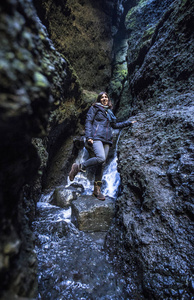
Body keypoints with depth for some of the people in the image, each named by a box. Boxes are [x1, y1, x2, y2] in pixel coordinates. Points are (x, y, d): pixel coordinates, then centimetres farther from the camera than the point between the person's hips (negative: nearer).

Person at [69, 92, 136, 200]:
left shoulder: (109, 112, 27)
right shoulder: (94, 108, 11)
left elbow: (115, 125, 34)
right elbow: (88, 122, 1)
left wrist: (128, 123, 34)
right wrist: (89, 137, -12)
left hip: (107, 139, 5)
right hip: (97, 137, -5)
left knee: (102, 164, -1)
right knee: (101, 158, -30)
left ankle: (97, 189, 5)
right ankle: (79, 167, -10)